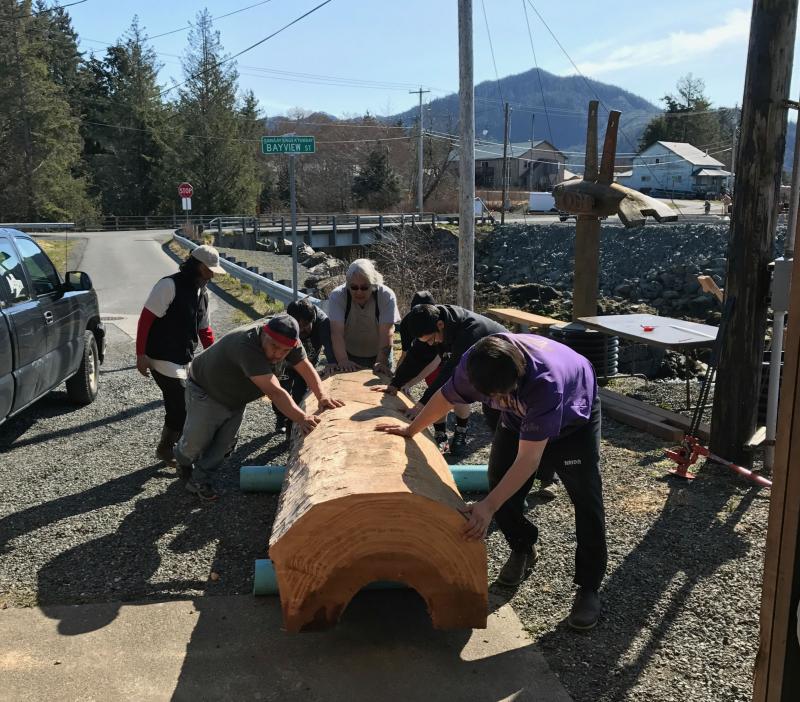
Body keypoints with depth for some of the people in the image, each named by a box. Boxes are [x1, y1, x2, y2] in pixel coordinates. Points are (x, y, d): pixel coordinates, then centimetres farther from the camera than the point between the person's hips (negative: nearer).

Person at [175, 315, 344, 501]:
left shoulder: (290, 342, -22)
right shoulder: (247, 345, -44)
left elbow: (306, 368, -12)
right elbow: (274, 391, -49)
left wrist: (322, 396, -28)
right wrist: (301, 418, -52)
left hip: (236, 400, 6)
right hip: (205, 393, -6)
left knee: (223, 445, 8)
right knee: (195, 442, 6)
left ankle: (199, 481, 27)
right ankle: (183, 461, 40)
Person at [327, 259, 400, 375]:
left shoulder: (387, 296, -21)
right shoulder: (337, 296, -20)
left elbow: (387, 333, -27)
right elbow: (337, 332, -30)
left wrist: (381, 362, -38)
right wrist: (342, 361, -43)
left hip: (379, 355, 0)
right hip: (348, 355, 0)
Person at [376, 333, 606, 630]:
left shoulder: (545, 380, -47)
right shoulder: (473, 364, -31)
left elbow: (529, 459, -45)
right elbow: (446, 397, -8)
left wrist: (489, 506, -49)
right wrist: (410, 430, 6)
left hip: (573, 415, -4)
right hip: (519, 417, 5)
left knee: (586, 497, -13)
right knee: (501, 485, -4)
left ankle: (589, 587, 1)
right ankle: (522, 549, 23)